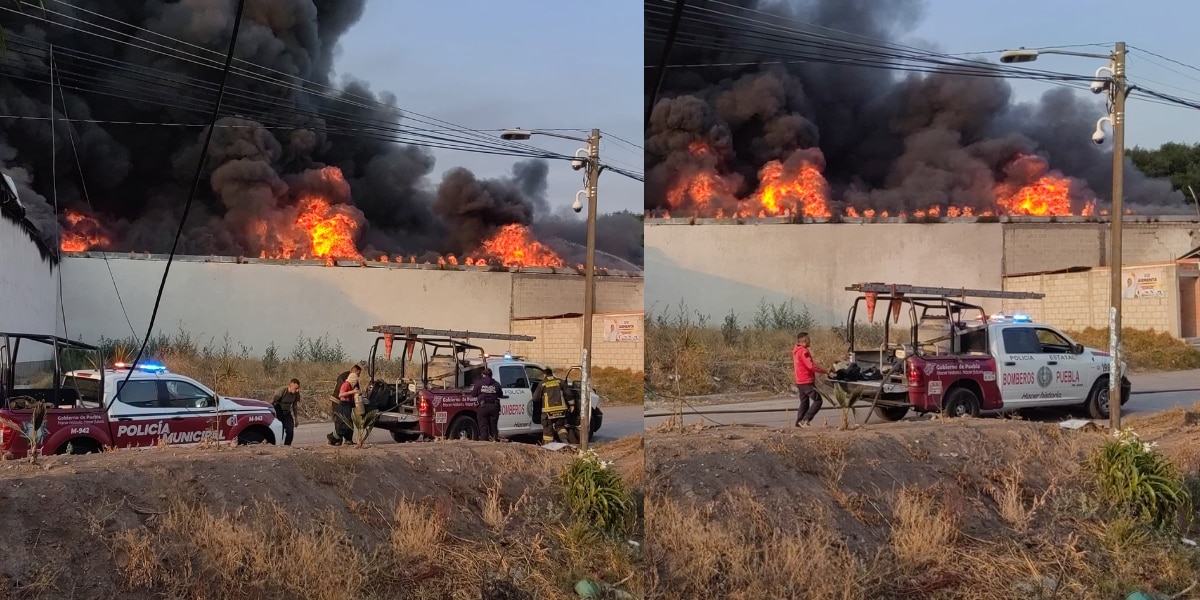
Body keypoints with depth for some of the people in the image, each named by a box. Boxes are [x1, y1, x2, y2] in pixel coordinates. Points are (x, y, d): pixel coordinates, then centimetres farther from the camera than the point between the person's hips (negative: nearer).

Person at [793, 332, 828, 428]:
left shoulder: (796, 351, 14)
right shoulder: (803, 351, -17)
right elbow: (811, 366, -23)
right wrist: (825, 371, -17)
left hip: (800, 382, 10)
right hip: (807, 382, -10)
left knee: (804, 403, 15)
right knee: (818, 400, -8)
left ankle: (799, 422, 12)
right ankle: (805, 420, -13)